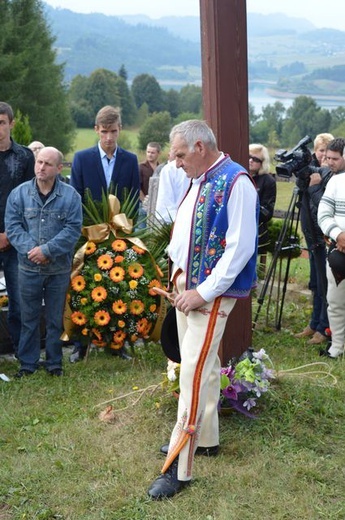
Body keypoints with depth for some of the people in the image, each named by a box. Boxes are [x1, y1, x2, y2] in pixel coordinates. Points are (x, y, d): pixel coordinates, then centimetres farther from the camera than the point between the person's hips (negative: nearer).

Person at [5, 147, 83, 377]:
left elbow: (73, 229, -10)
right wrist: (31, 250, -17)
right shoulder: (19, 193, 0)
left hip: (59, 269, -1)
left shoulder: (70, 195, -4)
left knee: (56, 319, 10)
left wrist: (47, 250, -18)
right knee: (29, 317, 9)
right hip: (29, 269, 1)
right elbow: (13, 227, -3)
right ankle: (28, 363, 19)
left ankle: (54, 362, 22)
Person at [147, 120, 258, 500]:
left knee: (194, 373, -9)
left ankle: (178, 467, -4)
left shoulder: (235, 182, -17)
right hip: (186, 288, 9)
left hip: (212, 294, -9)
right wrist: (179, 280, 9)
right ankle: (205, 437, 33)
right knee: (202, 367, 18)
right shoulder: (199, 181, 11)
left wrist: (203, 293, -19)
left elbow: (240, 247, -20)